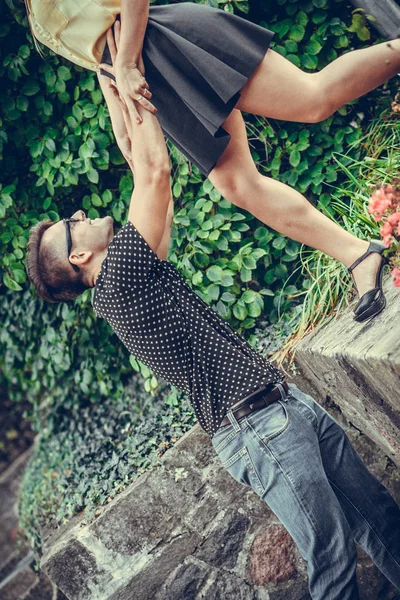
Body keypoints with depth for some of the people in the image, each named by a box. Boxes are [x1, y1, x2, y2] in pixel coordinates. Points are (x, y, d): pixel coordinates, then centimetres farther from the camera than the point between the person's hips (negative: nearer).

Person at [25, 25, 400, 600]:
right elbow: (155, 173, -16)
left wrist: (121, 97, 19)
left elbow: (150, 176, 18)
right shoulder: (114, 286, -13)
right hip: (259, 431, -9)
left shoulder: (145, 270, 16)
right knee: (333, 553, -1)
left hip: (291, 401, 9)